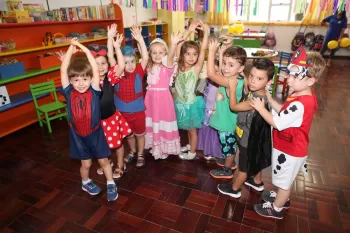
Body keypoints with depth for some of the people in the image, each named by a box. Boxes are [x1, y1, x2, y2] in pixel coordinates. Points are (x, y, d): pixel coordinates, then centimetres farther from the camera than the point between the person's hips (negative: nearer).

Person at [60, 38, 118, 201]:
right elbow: (63, 70, -17)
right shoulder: (69, 93, -10)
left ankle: (111, 184, 34)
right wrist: (71, 49, -18)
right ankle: (85, 182, 46)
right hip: (78, 135, 1)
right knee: (86, 164, 17)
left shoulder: (94, 91, -14)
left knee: (103, 161, 13)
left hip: (95, 133, -1)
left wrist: (84, 49, -22)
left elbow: (95, 70, -24)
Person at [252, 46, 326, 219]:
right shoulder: (304, 95, -4)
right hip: (291, 147, 9)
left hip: (289, 150, -9)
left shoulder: (300, 105, -35)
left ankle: (276, 209, 36)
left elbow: (278, 123, -28)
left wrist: (261, 108, -20)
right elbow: (284, 112, 4)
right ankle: (282, 198, 53)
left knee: (284, 182, 14)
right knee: (286, 180, 30)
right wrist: (270, 99, -4)